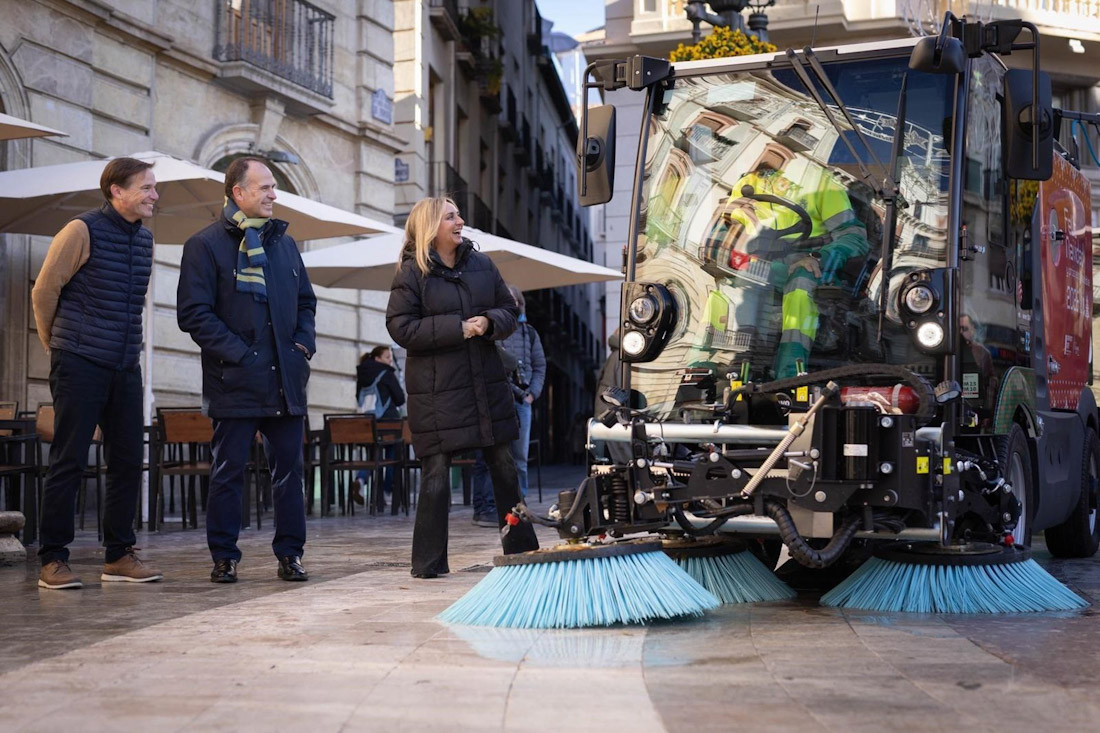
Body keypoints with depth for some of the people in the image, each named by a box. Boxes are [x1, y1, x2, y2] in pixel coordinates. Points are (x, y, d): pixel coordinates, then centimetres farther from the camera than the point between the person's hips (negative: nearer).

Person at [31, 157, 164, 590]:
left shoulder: (144, 239, 12)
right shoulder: (82, 231, -8)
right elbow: (44, 291, -2)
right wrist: (56, 345, 7)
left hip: (126, 367, 7)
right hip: (80, 364, -6)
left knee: (128, 460, 6)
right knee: (68, 461, -3)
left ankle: (119, 555, 14)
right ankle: (53, 559, 3)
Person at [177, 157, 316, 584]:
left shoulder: (284, 243, 16)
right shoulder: (205, 245, -2)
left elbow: (305, 301, 24)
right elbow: (193, 313, -8)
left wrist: (304, 344, 7)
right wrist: (238, 354, -14)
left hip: (285, 379, 5)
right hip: (236, 382, -5)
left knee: (289, 468, 6)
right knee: (228, 472, 2)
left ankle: (290, 553, 14)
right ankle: (225, 557, 11)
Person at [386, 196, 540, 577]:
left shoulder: (481, 264, 10)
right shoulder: (411, 272, -5)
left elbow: (510, 310, 15)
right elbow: (401, 327, -12)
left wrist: (490, 322, -8)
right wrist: (457, 328, -16)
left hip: (487, 383, 5)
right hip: (436, 390, -5)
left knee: (505, 467, 12)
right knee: (436, 474, -5)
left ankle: (521, 547, 26)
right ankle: (429, 562, 5)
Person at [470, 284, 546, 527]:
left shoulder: (528, 333, 16)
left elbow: (540, 365, 17)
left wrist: (532, 393, 4)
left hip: (520, 400, 4)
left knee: (519, 458, 5)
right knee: (487, 458, -5)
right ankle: (484, 509, -1)